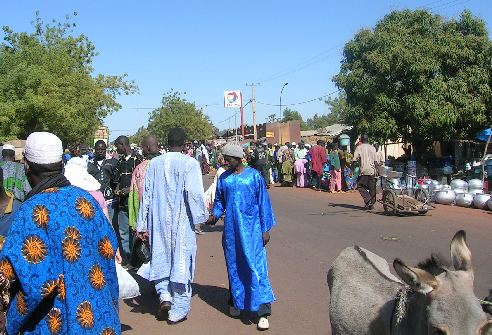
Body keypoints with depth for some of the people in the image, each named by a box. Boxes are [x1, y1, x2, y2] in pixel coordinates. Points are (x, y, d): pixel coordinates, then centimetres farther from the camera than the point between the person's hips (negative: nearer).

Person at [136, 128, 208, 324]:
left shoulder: (155, 163, 2)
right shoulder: (190, 163, -10)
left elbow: (146, 195, 4)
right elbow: (194, 192, -18)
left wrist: (143, 225, 9)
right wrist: (202, 215, -2)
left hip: (159, 222, 3)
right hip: (182, 222, -3)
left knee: (161, 257, 21)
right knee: (181, 261, 6)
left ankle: (164, 295, 9)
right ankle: (178, 311, 13)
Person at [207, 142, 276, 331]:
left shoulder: (254, 176, -3)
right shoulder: (224, 178, 6)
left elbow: (263, 202, -1)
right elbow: (219, 200, 16)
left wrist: (265, 229, -3)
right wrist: (215, 215, -4)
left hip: (251, 228, -4)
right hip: (231, 229, 4)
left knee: (255, 266, -7)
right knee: (234, 266, 12)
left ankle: (263, 311, -5)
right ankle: (236, 302, 28)